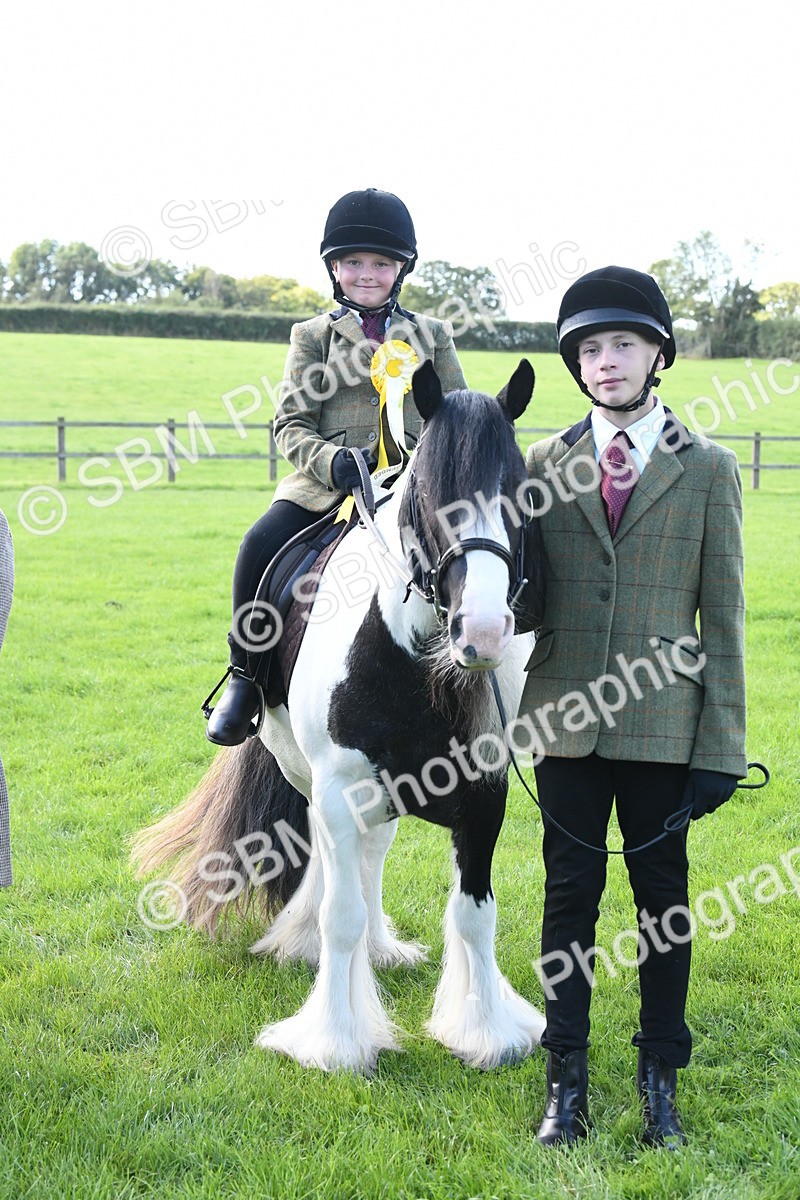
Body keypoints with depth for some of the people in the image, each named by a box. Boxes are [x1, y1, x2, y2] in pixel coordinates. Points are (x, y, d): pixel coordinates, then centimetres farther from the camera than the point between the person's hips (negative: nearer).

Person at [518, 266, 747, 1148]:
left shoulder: (707, 469, 1)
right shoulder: (546, 463, 5)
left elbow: (722, 615, 0)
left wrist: (721, 744, -3)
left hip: (663, 721, -1)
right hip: (565, 716, 1)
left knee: (663, 899, 9)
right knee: (569, 895, 8)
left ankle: (660, 1080, 25)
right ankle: (567, 1082, 21)